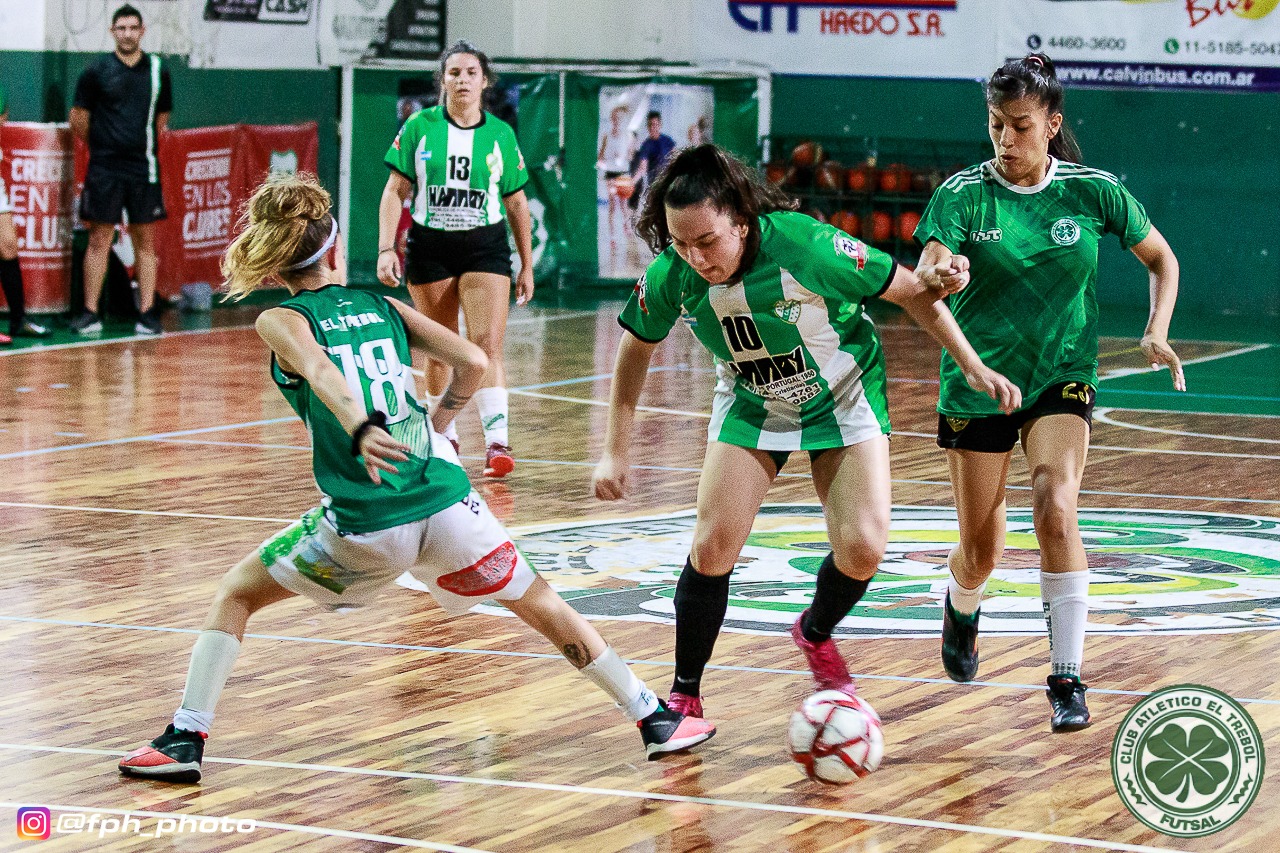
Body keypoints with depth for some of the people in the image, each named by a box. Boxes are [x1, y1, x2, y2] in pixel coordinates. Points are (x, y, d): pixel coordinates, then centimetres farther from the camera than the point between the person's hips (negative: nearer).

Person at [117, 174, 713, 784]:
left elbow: (319, 369, -19)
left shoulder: (280, 321, 4)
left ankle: (185, 739, 7)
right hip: (444, 500, 3)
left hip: (366, 524, -3)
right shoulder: (381, 305, 15)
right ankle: (654, 717, 23)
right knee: (539, 604, 19)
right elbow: (472, 363, 8)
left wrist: (362, 430, -36)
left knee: (236, 593, 16)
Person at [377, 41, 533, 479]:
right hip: (429, 246, 0)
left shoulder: (501, 134, 3)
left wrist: (527, 266, 11)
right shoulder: (419, 127, 0)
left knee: (487, 344, -13)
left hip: (486, 247, 0)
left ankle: (497, 442, -18)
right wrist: (386, 248, -11)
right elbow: (395, 191, 0)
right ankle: (444, 438, 22)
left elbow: (516, 203, 10)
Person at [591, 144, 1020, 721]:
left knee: (862, 546, -14)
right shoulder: (670, 276, -24)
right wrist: (615, 453, -3)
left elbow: (912, 292, -20)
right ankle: (684, 698, 8)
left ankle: (816, 634, 19)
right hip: (751, 407, 2)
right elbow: (636, 348, -2)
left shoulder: (805, 246, -34)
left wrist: (974, 367, -18)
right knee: (711, 548, -10)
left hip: (843, 397, -2)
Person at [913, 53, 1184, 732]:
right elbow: (924, 278, -24)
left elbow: (1161, 259, 8)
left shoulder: (1094, 190, -5)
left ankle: (1068, 677, -14)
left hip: (1062, 377, 0)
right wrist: (941, 275, -48)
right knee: (981, 550, 5)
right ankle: (961, 610, 43)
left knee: (1056, 511, -24)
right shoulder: (961, 195, -9)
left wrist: (1157, 334, -6)